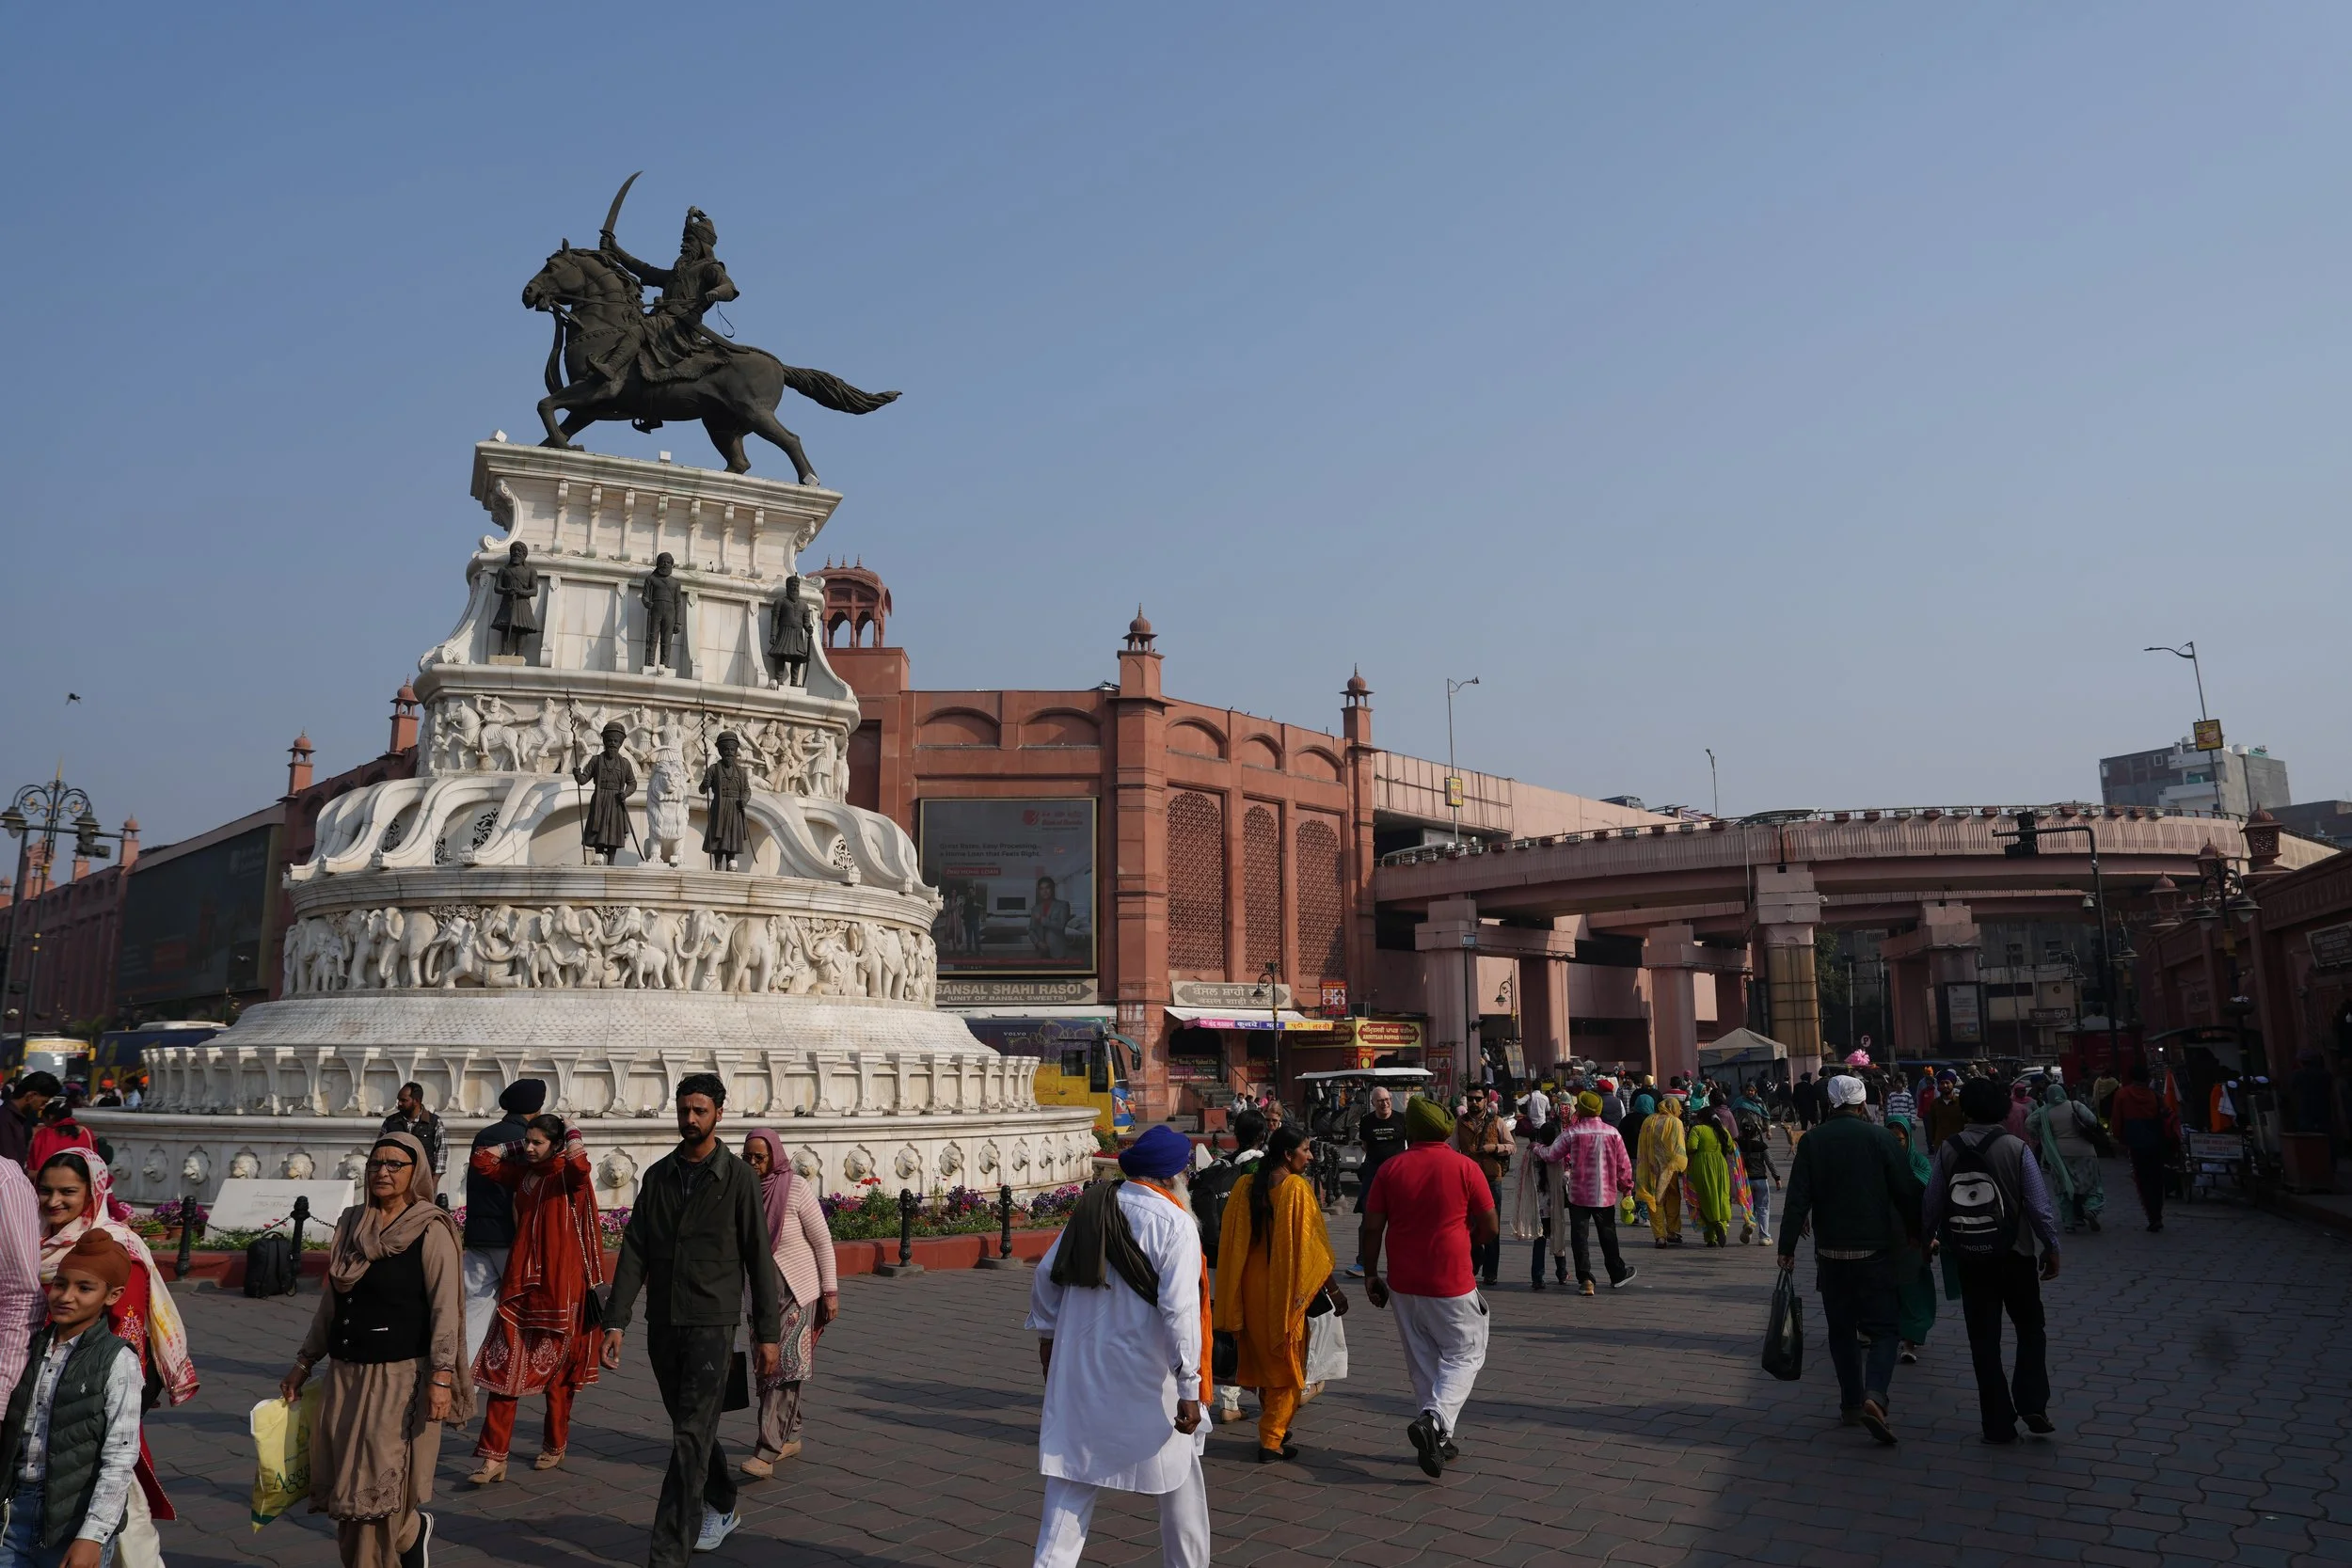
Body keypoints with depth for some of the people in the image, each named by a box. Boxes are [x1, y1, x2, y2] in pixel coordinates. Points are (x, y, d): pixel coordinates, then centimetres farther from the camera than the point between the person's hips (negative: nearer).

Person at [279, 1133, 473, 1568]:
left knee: (382, 1488, -5)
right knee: (349, 1489, 9)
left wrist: (441, 1377, -20)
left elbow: (446, 1308, -14)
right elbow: (329, 1301, 17)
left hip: (401, 1377, -6)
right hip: (347, 1376, 6)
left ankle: (417, 1530, 23)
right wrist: (303, 1363, 18)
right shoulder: (350, 1224, 8)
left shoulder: (431, 1230, -9)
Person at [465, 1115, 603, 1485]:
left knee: (556, 1370, 10)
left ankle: (554, 1446, 27)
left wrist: (573, 1133, -15)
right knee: (505, 1367, -3)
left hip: (560, 1285, -4)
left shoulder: (569, 1175, -9)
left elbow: (579, 1164, -32)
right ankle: (494, 1457, -1)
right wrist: (515, 1147, 6)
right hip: (521, 1283, 5)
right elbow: (481, 1161, 8)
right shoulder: (522, 1173, 7)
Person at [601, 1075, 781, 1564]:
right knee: (692, 1426, 17)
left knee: (691, 1436, -8)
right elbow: (634, 1252, 6)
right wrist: (616, 1321, -2)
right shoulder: (657, 1175, 7)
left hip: (711, 1325, -5)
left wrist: (767, 1334, -4)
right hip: (662, 1324, 5)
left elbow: (758, 1259, -4)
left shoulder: (739, 1178, -5)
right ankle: (722, 1508, 38)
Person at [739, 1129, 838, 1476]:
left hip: (798, 1291, -6)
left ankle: (767, 1453, -13)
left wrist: (830, 1291, -9)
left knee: (784, 1368, -10)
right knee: (767, 1368, 11)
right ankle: (790, 1437, 26)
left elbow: (823, 1241, -8)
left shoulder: (797, 1188, -13)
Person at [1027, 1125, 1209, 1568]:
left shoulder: (1091, 1209, 2)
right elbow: (1180, 1310, -21)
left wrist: (1047, 1331, 23)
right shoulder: (1175, 1225, -16)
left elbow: (1046, 1274, 9)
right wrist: (1189, 1389, -18)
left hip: (1080, 1368, 5)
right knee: (1180, 1481, 16)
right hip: (1147, 1377, -5)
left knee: (1072, 1481, 12)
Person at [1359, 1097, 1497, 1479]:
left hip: (1403, 1285, 3)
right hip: (1451, 1284, -3)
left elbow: (1372, 1229, -2)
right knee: (1464, 1355, 9)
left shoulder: (1391, 1169, -3)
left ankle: (1438, 1439, 22)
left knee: (1422, 1361, 17)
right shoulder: (1464, 1168, -9)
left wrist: (1370, 1275, 9)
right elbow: (1489, 1227, -5)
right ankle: (1435, 1420, -12)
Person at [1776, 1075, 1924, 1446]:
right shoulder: (1880, 1136, -5)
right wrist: (1919, 1233, 12)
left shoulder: (1811, 1141, -2)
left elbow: (1798, 1199, -5)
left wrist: (1787, 1246, -2)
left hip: (1830, 1251, 2)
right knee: (1885, 1325, 4)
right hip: (1876, 1250, -2)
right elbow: (1907, 1191, -3)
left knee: (1841, 1329, 14)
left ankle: (1851, 1404, 16)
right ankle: (1874, 1395, -17)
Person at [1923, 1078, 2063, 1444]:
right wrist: (2051, 1248, 2)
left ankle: (1998, 1424, 12)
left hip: (1970, 1259, 2)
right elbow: (2039, 1206, -11)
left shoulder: (1948, 1151, -5)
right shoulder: (2017, 1149, -12)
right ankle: (2032, 1405, 2)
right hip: (2015, 1255, -2)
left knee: (1984, 1340, 9)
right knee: (2030, 1330, 17)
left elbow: (1932, 1205, -1)